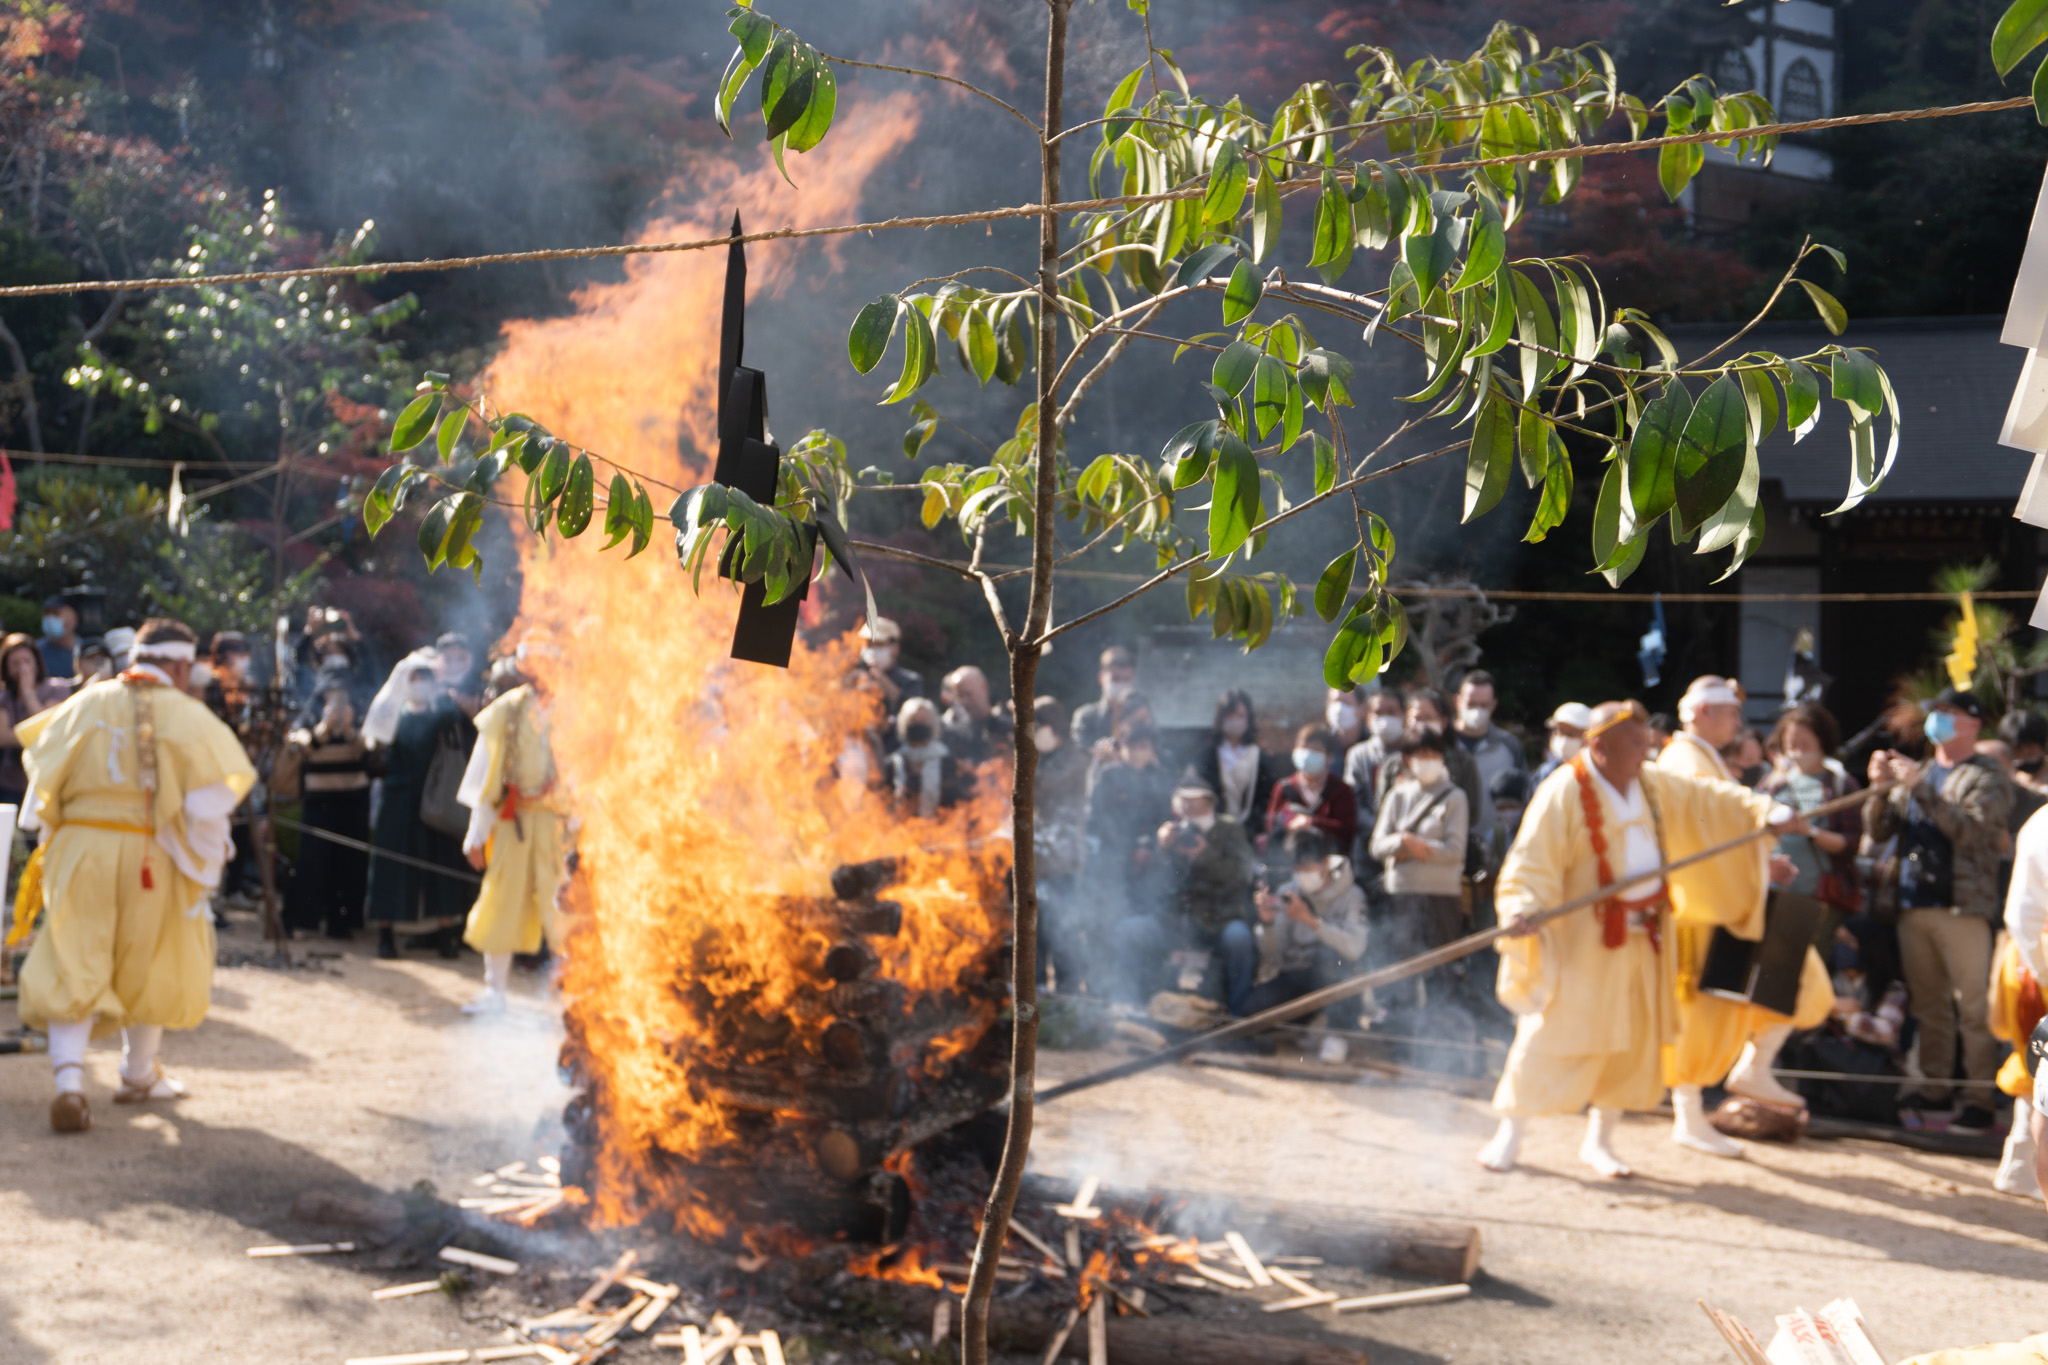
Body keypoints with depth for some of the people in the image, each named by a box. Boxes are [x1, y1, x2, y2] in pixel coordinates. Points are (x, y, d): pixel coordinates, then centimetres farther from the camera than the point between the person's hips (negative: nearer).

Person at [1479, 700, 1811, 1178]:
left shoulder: (1653, 787, 7)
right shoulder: (1563, 793, -14)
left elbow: (1710, 801, 14)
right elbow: (1532, 859, -19)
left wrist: (1764, 812, 1)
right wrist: (1521, 907, -35)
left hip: (1643, 939, 7)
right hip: (1580, 940, -7)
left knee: (1633, 1042, 10)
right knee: (1551, 1036, -5)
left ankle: (1599, 1141, 24)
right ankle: (1509, 1135, 9)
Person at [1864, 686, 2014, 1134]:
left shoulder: (1987, 778, 0)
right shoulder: (1918, 773, 18)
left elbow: (1971, 830, -17)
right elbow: (1879, 829, 13)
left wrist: (1920, 788, -21)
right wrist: (1881, 787, -5)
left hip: (1962, 907, -6)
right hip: (1913, 905, 6)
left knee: (1972, 1007, -7)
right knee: (1929, 1004, 10)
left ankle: (1979, 1099, -6)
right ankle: (1934, 1088, 16)